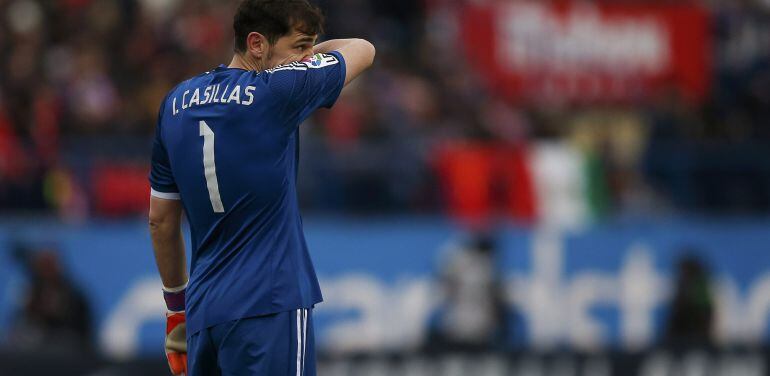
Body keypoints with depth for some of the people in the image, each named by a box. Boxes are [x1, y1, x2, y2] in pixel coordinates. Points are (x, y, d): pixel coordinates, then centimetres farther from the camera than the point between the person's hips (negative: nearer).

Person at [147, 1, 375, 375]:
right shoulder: (276, 93, -8)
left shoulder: (176, 103, 11)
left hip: (203, 313, 7)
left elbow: (161, 221, 18)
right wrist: (308, 52, 25)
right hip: (269, 307, -7)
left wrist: (177, 307, 26)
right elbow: (362, 50, 8)